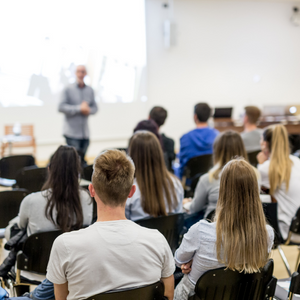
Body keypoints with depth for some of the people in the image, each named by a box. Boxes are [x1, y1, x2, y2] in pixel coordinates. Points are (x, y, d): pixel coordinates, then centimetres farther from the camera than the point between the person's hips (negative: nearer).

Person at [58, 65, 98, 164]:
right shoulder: (68, 90, -2)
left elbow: (95, 107, 15)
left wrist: (89, 110, -9)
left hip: (85, 133, 5)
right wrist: (79, 108, -16)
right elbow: (61, 107, -10)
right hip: (72, 133, -4)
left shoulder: (90, 91, 11)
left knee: (82, 160, 8)